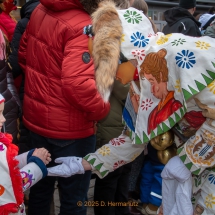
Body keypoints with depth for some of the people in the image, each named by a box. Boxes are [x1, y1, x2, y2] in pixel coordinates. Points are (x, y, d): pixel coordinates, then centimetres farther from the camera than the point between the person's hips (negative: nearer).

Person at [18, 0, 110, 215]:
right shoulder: (81, 26, -24)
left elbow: (23, 54, 11)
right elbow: (77, 83, -33)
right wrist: (102, 108, -17)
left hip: (35, 117, 8)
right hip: (69, 127, -7)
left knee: (40, 186, 25)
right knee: (73, 197, 12)